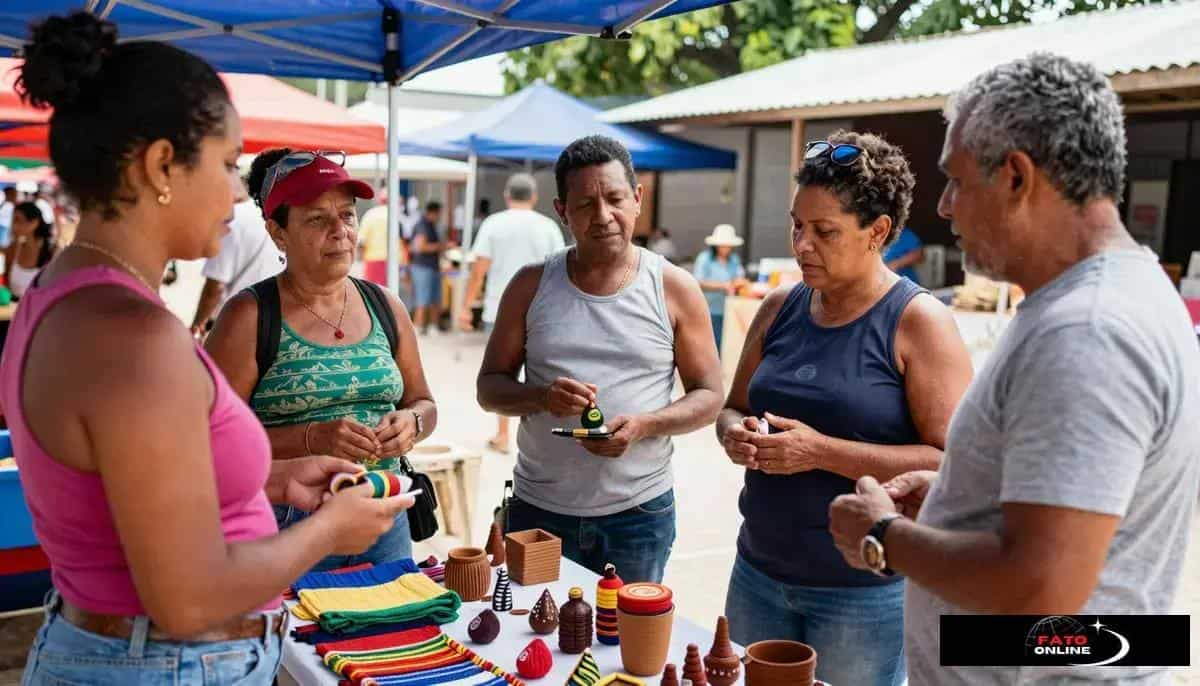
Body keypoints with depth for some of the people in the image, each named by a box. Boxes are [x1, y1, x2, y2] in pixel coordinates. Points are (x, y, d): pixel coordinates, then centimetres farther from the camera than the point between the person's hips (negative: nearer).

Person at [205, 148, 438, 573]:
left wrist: (410, 423, -7)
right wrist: (312, 439, -23)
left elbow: (423, 403, 15)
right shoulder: (249, 316, -8)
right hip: (285, 527, -4)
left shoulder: (385, 307, 6)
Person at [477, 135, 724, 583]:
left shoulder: (675, 289, -2)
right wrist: (542, 396, -17)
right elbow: (489, 386, 4)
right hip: (538, 511, 1)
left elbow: (708, 396, 1)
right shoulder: (531, 286, 2)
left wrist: (644, 425, -18)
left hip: (640, 513, -1)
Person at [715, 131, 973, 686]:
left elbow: (951, 464, -17)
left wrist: (823, 452, -22)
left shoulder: (919, 321, -12)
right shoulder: (779, 308, 5)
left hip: (865, 592, -5)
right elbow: (733, 408, 15)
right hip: (758, 574, 5)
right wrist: (736, 434, -8)